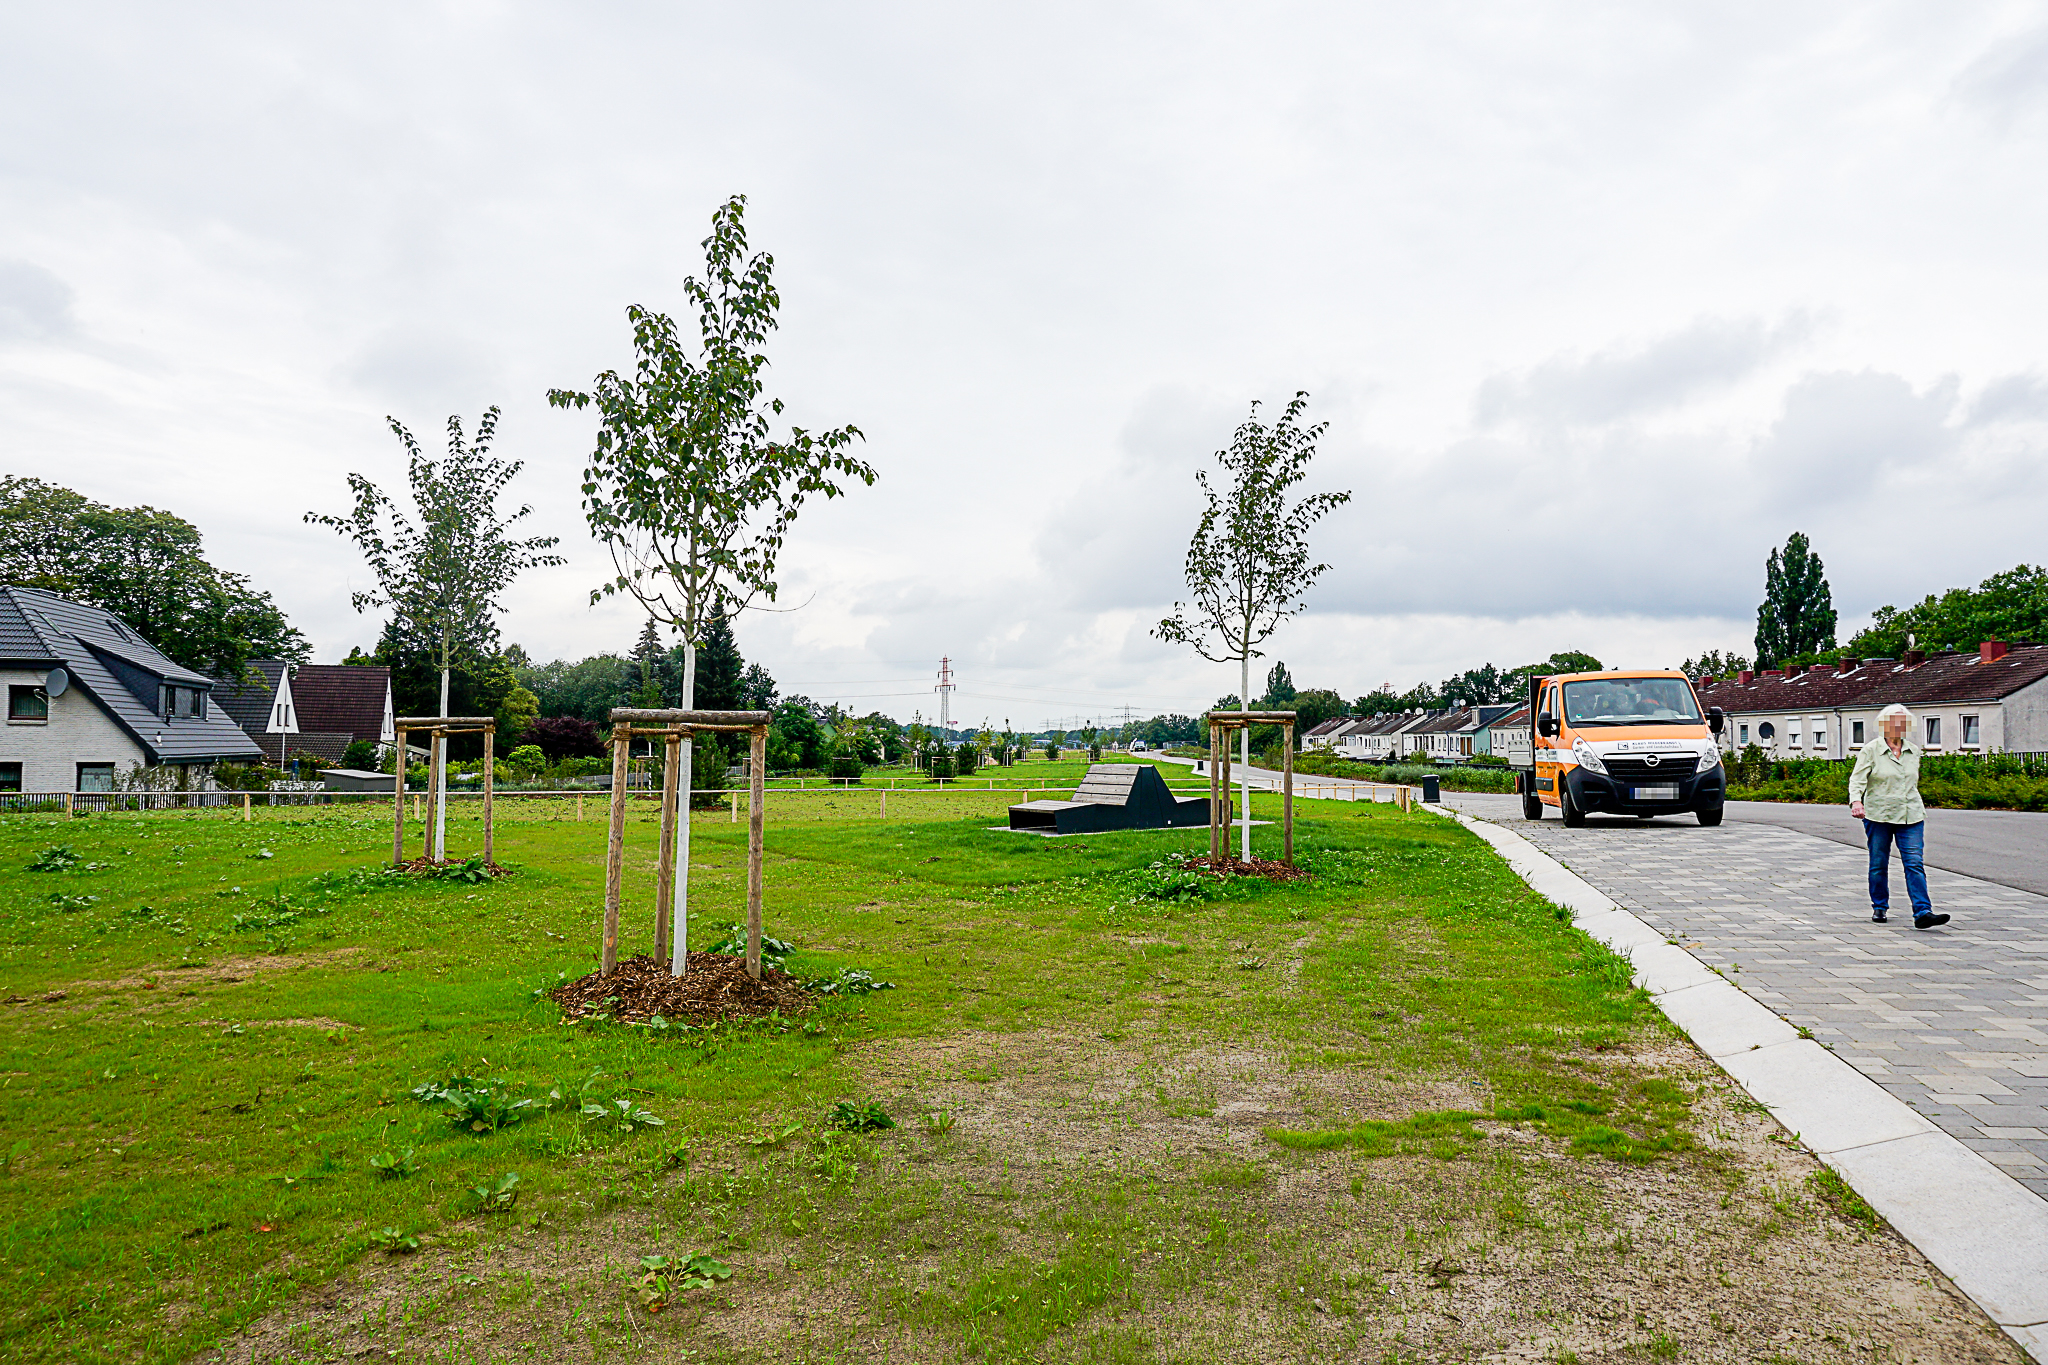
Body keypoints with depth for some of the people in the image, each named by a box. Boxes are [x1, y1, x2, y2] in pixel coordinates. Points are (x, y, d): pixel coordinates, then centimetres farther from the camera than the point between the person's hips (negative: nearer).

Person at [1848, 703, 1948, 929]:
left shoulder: (1914, 751, 11)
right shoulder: (1871, 751, -3)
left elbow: (1913, 780, 23)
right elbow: (1857, 779, -12)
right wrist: (1856, 801, -28)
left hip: (1911, 816, 3)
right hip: (1878, 815, -3)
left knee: (1914, 863, -7)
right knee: (1878, 864, 5)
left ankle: (1922, 913, -11)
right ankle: (1879, 908, 21)